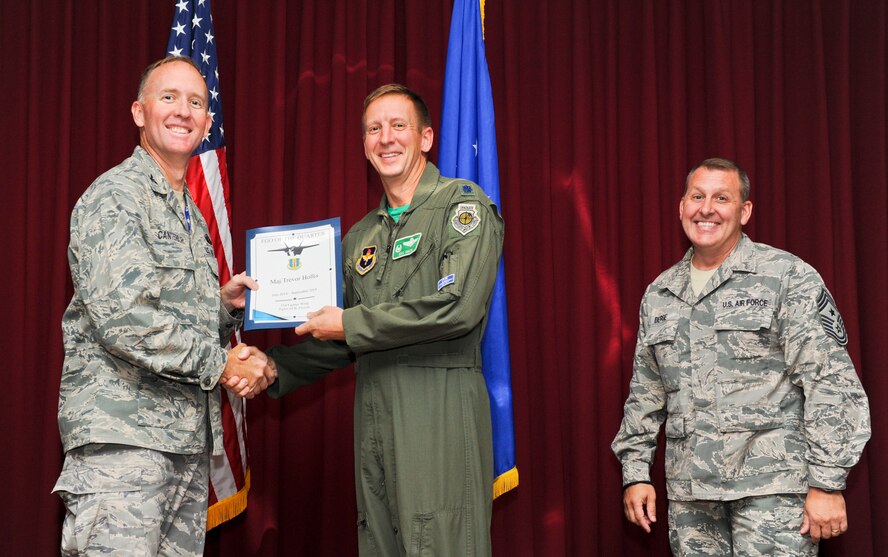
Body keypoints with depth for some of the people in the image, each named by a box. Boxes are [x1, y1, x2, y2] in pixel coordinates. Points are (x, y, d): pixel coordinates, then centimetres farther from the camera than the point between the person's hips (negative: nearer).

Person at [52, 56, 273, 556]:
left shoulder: (192, 215, 22)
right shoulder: (115, 196, -6)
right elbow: (122, 314, -18)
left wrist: (225, 306, 8)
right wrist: (221, 364, -13)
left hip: (191, 440, 8)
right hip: (124, 435, -8)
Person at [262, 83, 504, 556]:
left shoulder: (463, 206, -3)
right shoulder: (360, 236, 18)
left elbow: (458, 308, -17)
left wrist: (350, 323, -10)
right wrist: (277, 368, 7)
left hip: (439, 410, -7)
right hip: (373, 412, 7)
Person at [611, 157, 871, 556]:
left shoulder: (788, 278, -2)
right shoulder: (658, 294, 14)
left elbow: (829, 382, -8)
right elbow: (645, 392, 21)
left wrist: (827, 482, -13)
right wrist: (635, 471, 14)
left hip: (772, 492, -5)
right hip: (689, 495, 5)